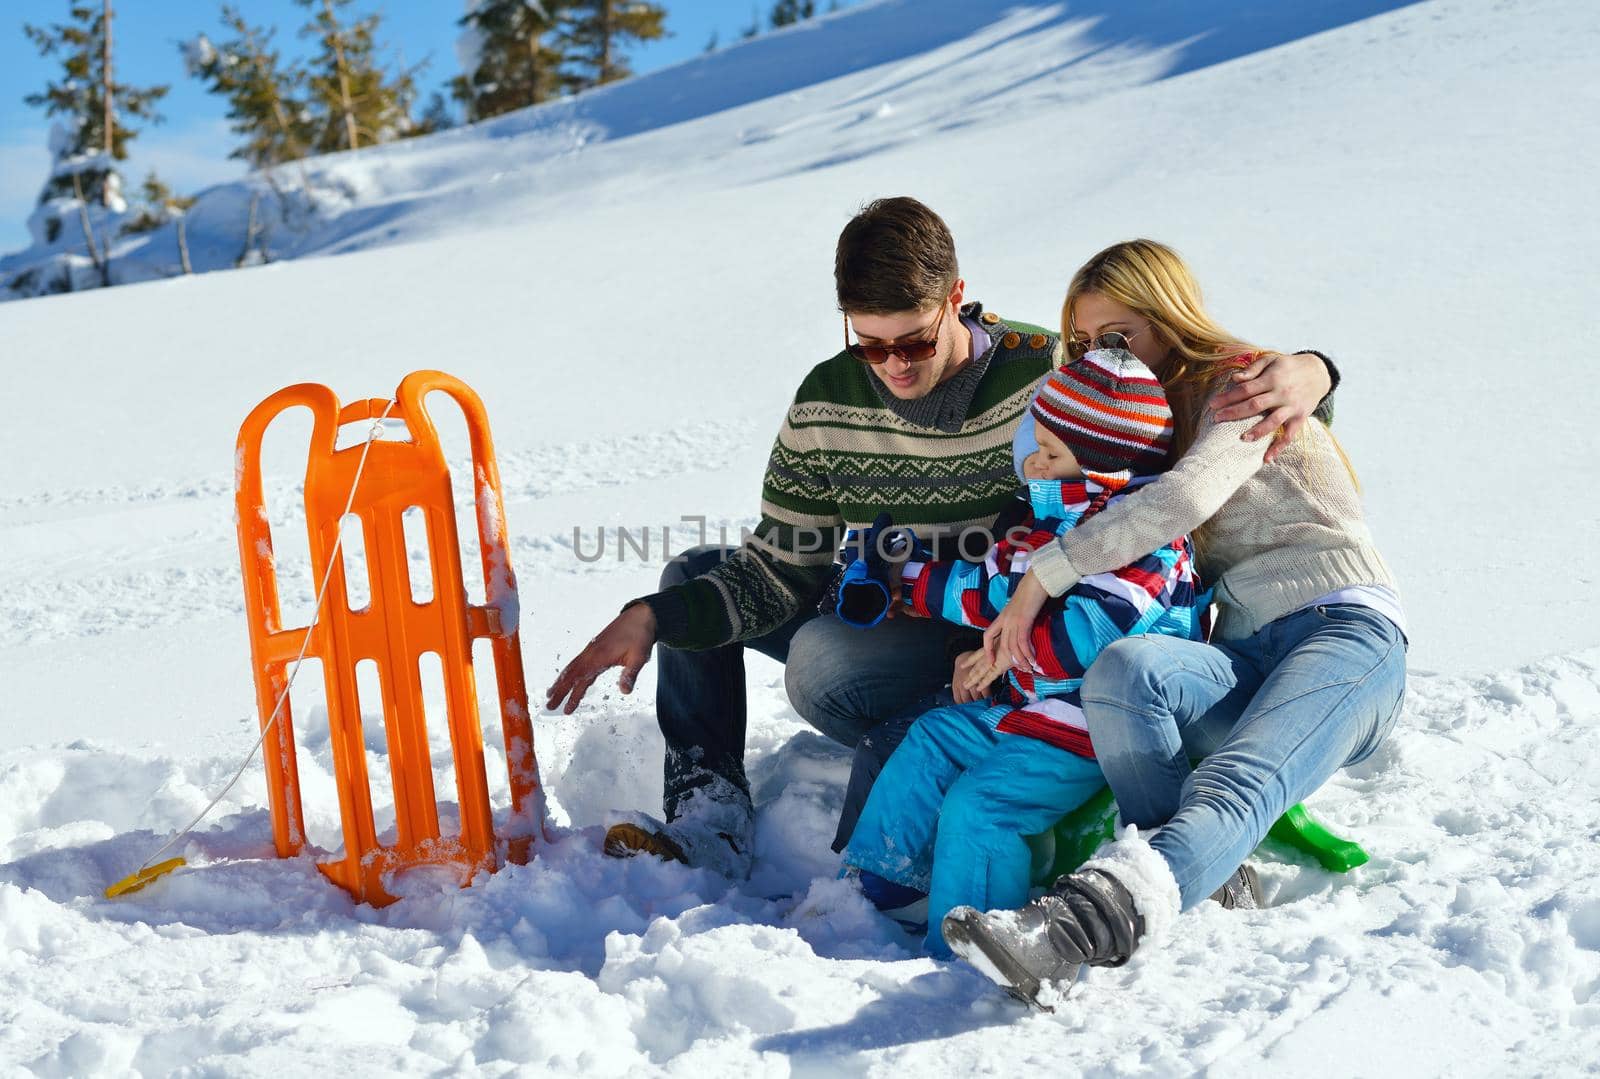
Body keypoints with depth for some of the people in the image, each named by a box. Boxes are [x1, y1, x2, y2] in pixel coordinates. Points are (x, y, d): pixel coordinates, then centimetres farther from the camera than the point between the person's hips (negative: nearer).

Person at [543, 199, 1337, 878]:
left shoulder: (1048, 377, -20)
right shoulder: (827, 403, -9)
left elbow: (1224, 400, -13)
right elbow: (782, 571, -6)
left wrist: (1306, 374, -36)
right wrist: (652, 617, -19)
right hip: (879, 624, 6)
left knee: (820, 667, -34)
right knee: (692, 575, 2)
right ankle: (710, 817, -6)